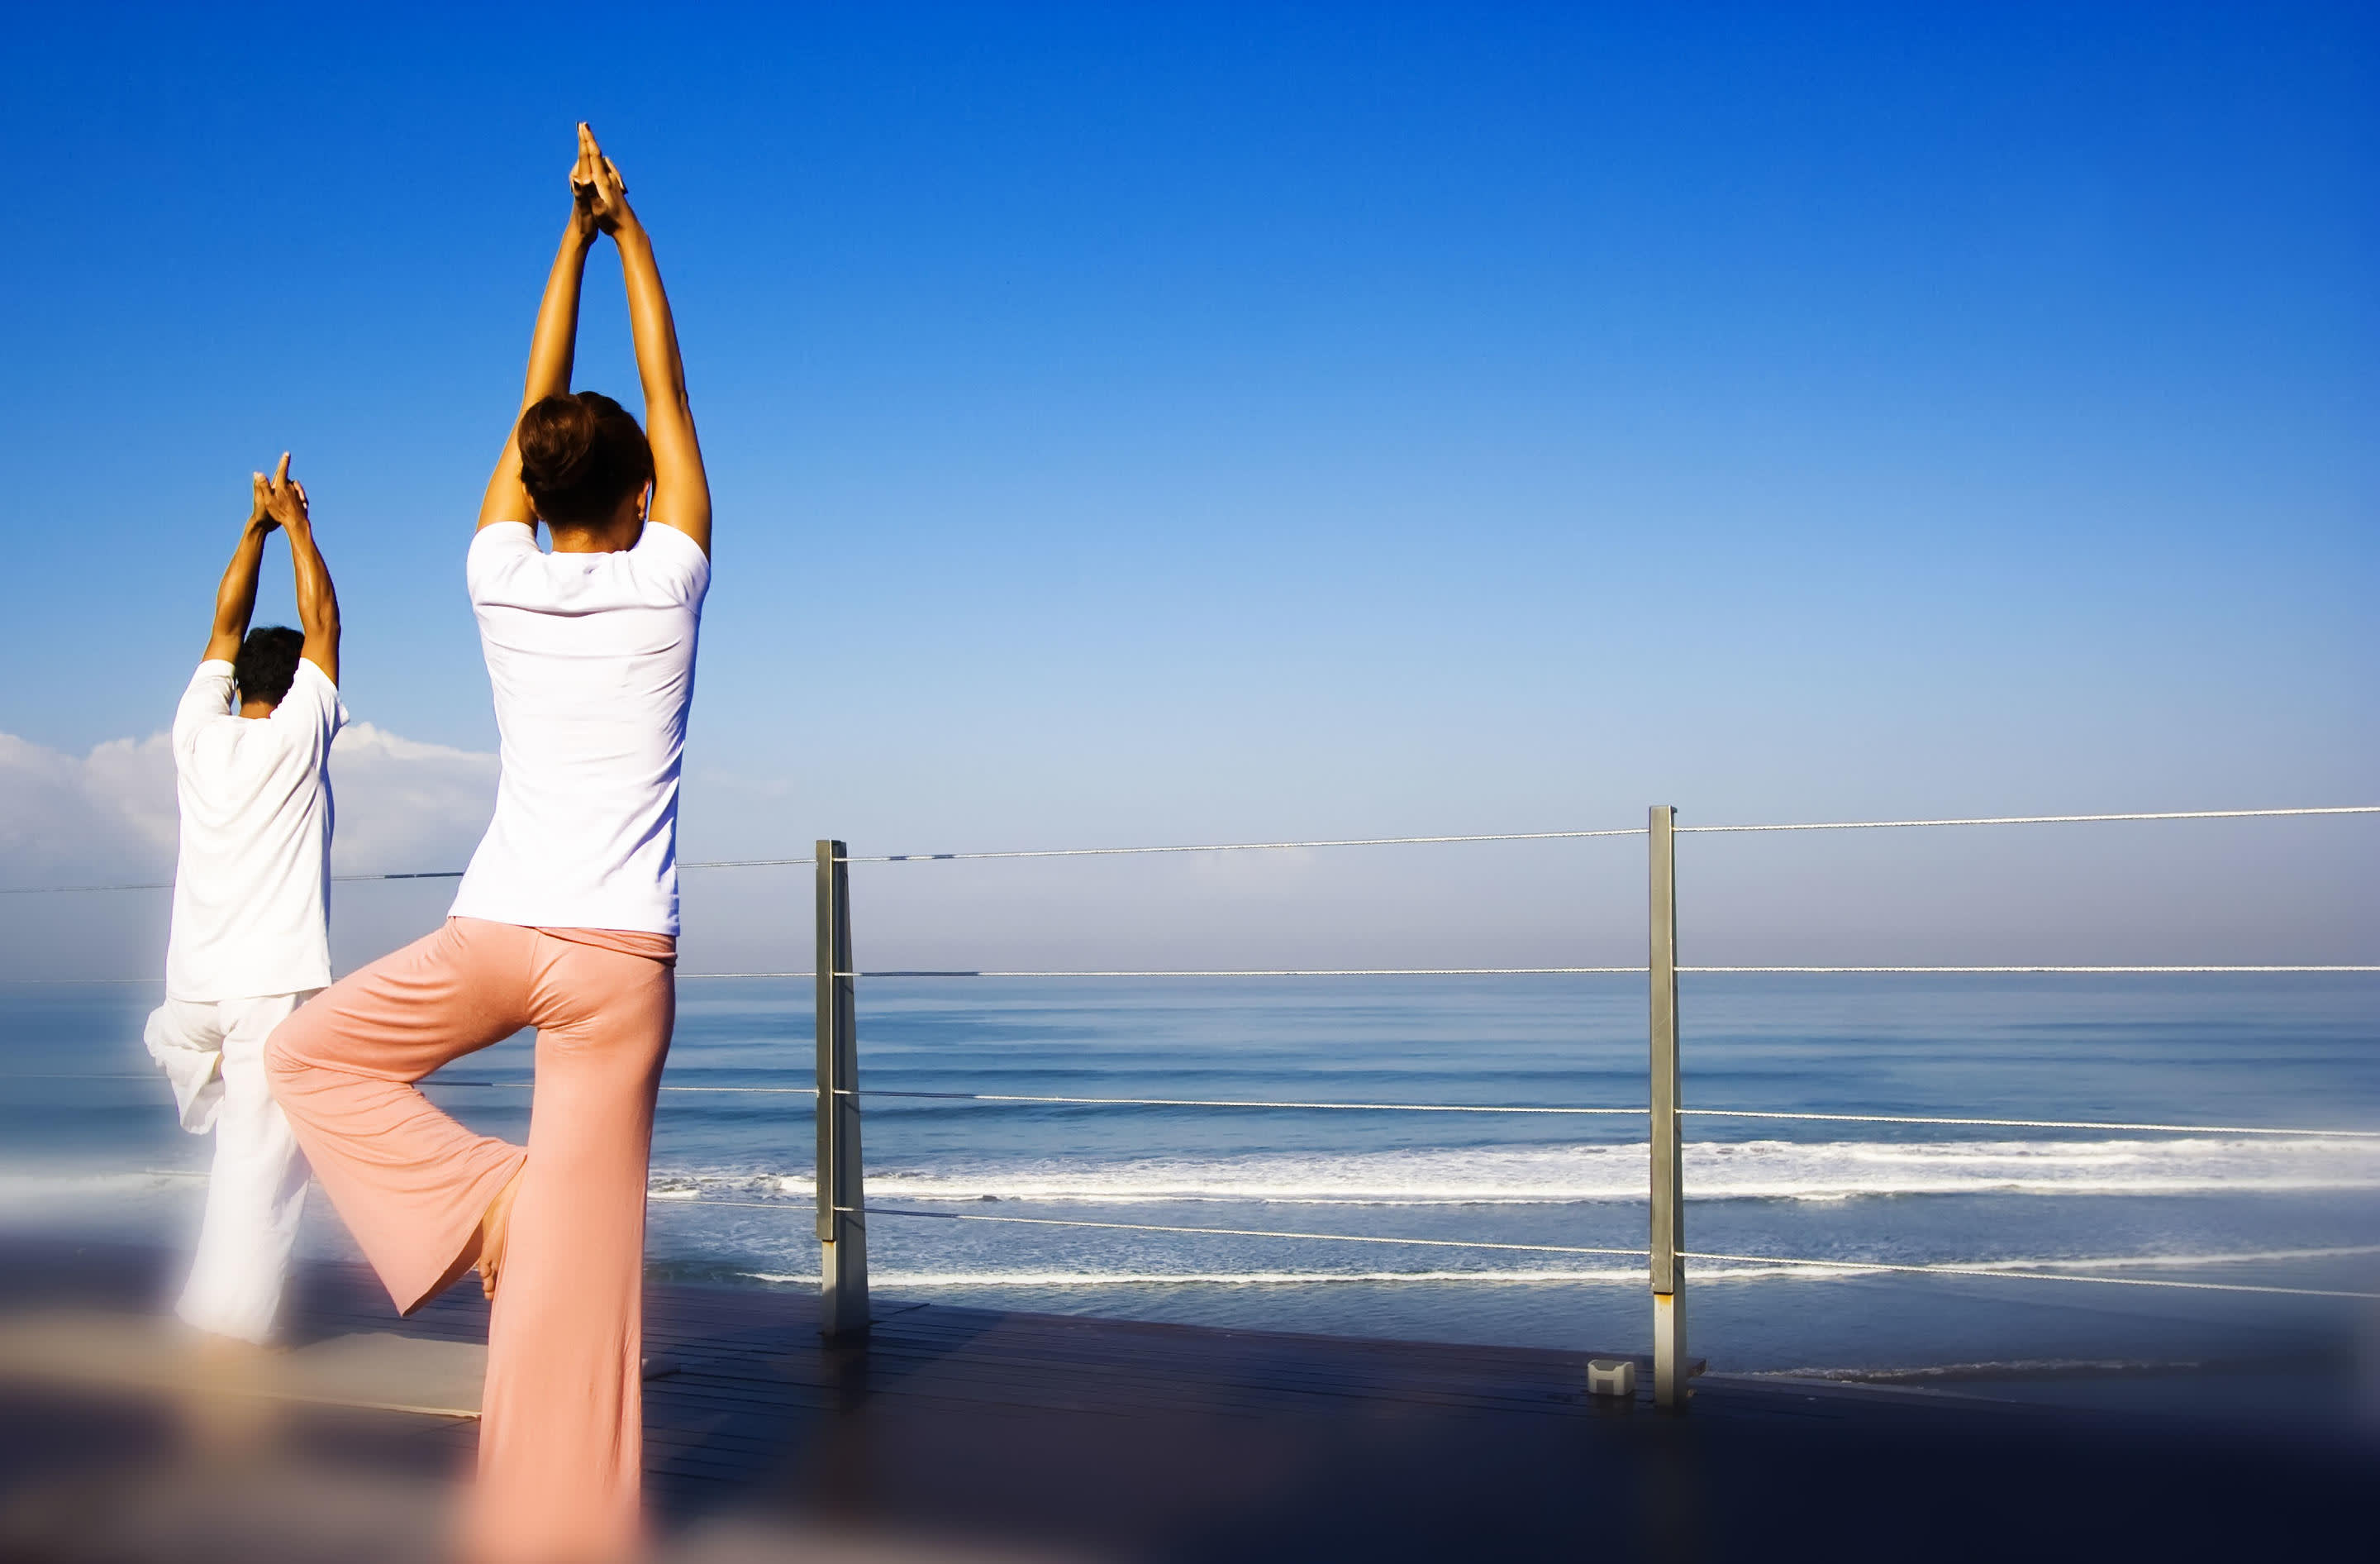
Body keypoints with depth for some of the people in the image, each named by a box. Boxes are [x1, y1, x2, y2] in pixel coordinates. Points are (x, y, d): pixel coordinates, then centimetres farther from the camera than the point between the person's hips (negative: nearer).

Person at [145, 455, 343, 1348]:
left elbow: (226, 626, 20)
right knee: (263, 1158, -4)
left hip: (193, 983, 5)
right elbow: (323, 625, 8)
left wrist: (257, 526, 26)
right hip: (277, 980, -5)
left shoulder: (198, 733, 8)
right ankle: (231, 1320, -5)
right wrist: (296, 525, 17)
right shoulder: (298, 735, -3)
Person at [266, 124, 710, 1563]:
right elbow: (669, 400, 13)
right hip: (619, 957, -1)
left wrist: (573, 238, 26)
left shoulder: (503, 581, 4)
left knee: (310, 1056, 26)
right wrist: (629, 234, 22)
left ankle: (478, 1197, 6)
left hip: (491, 934, 1)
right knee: (584, 1249, 2)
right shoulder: (663, 582, 0)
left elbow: (539, 401, 17)